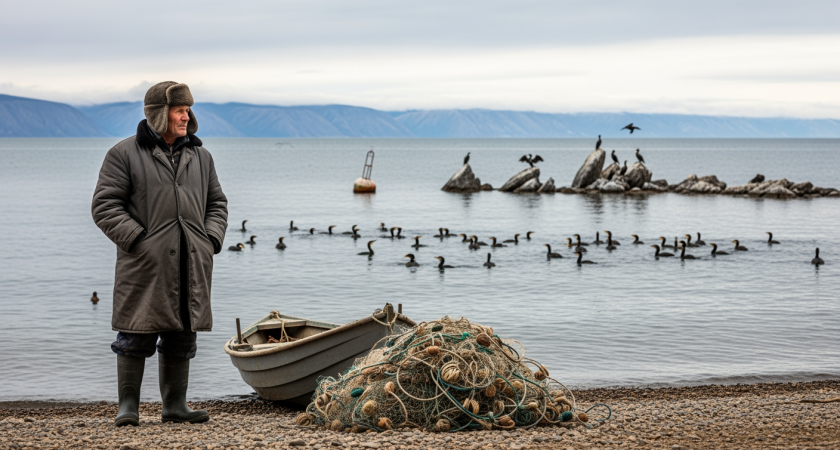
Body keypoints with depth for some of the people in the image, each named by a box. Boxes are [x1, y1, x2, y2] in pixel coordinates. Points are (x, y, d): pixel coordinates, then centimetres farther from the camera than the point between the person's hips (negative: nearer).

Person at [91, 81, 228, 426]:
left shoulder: (200, 156, 16)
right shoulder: (125, 154, -1)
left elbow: (217, 203, 23)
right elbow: (105, 205, -4)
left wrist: (211, 240, 6)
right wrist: (138, 239, -13)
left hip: (192, 266, 5)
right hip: (144, 266, -5)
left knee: (182, 339, 9)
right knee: (136, 337, -2)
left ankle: (174, 405, 18)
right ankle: (128, 406, 9)